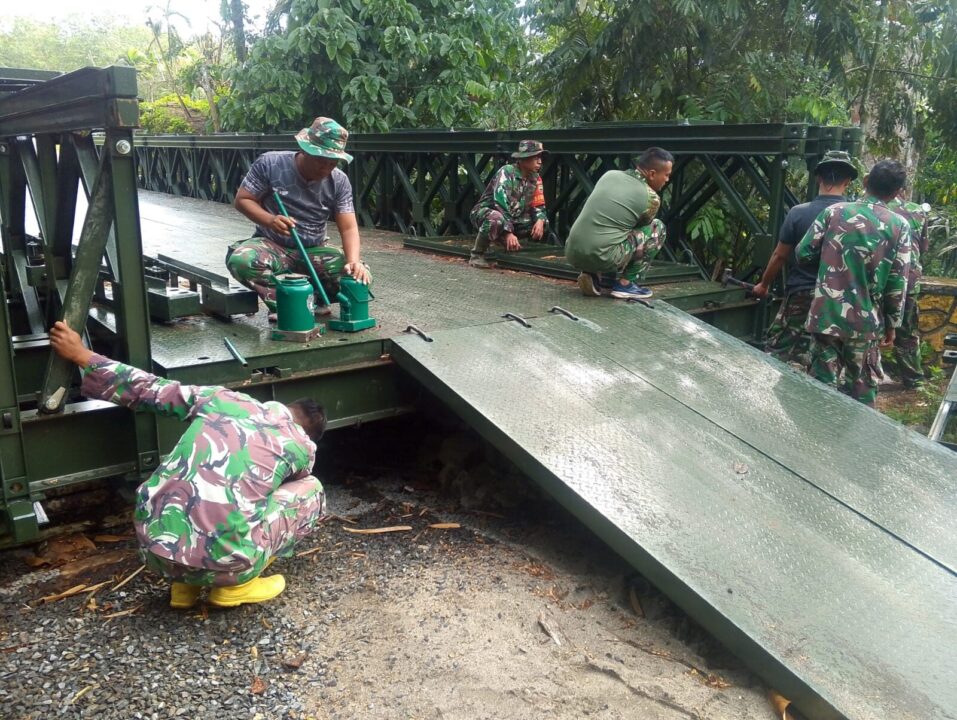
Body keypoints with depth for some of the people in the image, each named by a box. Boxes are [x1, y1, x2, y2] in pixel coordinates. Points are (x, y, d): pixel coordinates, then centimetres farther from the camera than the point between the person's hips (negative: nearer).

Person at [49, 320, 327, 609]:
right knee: (312, 491, 18)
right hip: (219, 562, -4)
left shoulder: (222, 398, 14)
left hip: (153, 548, 4)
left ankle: (185, 583, 23)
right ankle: (235, 585, 14)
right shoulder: (304, 447, 11)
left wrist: (81, 355, 33)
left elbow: (150, 390, 19)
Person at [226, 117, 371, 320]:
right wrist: (270, 220, -27)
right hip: (272, 246, -2)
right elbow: (242, 200, -6)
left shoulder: (339, 181, -6)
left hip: (314, 250, 2)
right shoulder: (270, 164, -12)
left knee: (356, 275, -23)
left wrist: (353, 261, -32)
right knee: (240, 260, -35)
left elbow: (348, 228, -11)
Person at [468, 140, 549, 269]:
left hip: (512, 219, 7)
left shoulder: (536, 178, -1)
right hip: (485, 213, -7)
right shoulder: (506, 172, -21)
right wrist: (509, 233, -39)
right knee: (496, 219, -41)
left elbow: (538, 205, 3)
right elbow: (501, 204, -31)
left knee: (543, 223, -7)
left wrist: (540, 220, -21)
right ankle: (478, 255, -18)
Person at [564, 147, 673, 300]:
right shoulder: (651, 199, 0)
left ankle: (595, 276, 15)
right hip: (601, 258, -6)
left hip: (572, 253, 6)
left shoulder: (609, 174, 14)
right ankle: (625, 284, 8)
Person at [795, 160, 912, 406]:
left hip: (826, 316, 0)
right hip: (865, 322, 0)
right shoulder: (899, 226, -2)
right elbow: (897, 283, -3)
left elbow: (803, 253, 1)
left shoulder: (834, 211, -2)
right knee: (862, 394, 13)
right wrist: (891, 323, 8)